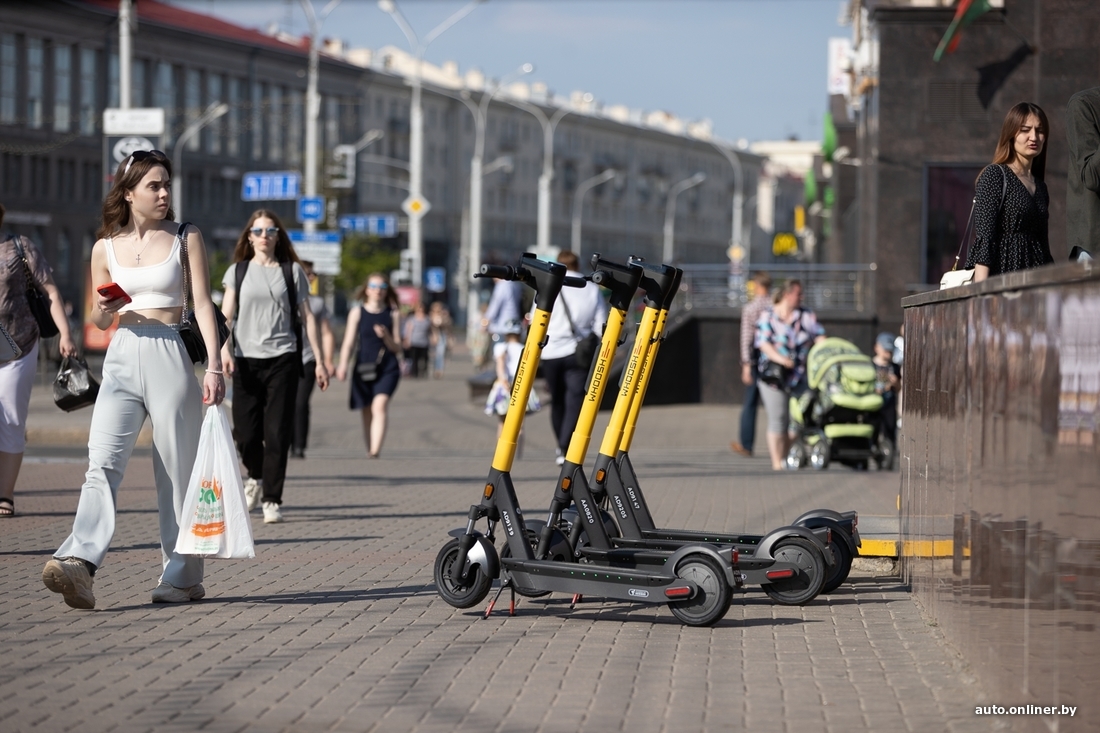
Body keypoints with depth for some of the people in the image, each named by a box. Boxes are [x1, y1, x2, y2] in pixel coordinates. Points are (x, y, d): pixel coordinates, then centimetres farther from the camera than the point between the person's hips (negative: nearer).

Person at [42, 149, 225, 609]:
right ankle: (80, 563, -29)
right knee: (102, 462, -15)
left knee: (177, 471, 1)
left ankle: (182, 576, 10)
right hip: (122, 360, 2)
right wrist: (104, 308, -6)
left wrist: (214, 365, -9)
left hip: (171, 356, -1)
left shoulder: (185, 239, 5)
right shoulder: (106, 249, 10)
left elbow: (202, 304, 1)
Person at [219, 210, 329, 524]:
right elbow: (226, 315, 3)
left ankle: (272, 499, 0)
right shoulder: (238, 271, 11)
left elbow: (307, 316, 10)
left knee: (277, 433, -6)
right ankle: (256, 475, 29)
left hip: (283, 359, -1)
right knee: (245, 432, -2)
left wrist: (319, 360, 5)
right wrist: (225, 348, -15)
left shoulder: (292, 271, 10)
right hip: (247, 359, 1)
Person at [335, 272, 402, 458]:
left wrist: (386, 337, -14)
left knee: (380, 405, -21)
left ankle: (375, 450, -33)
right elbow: (348, 343, 4)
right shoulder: (357, 313, 8)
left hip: (388, 368, -2)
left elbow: (397, 348, 6)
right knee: (367, 413, 7)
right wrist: (343, 365, -11)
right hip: (363, 368, 2)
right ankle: (369, 450, 19)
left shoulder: (393, 314, 7)